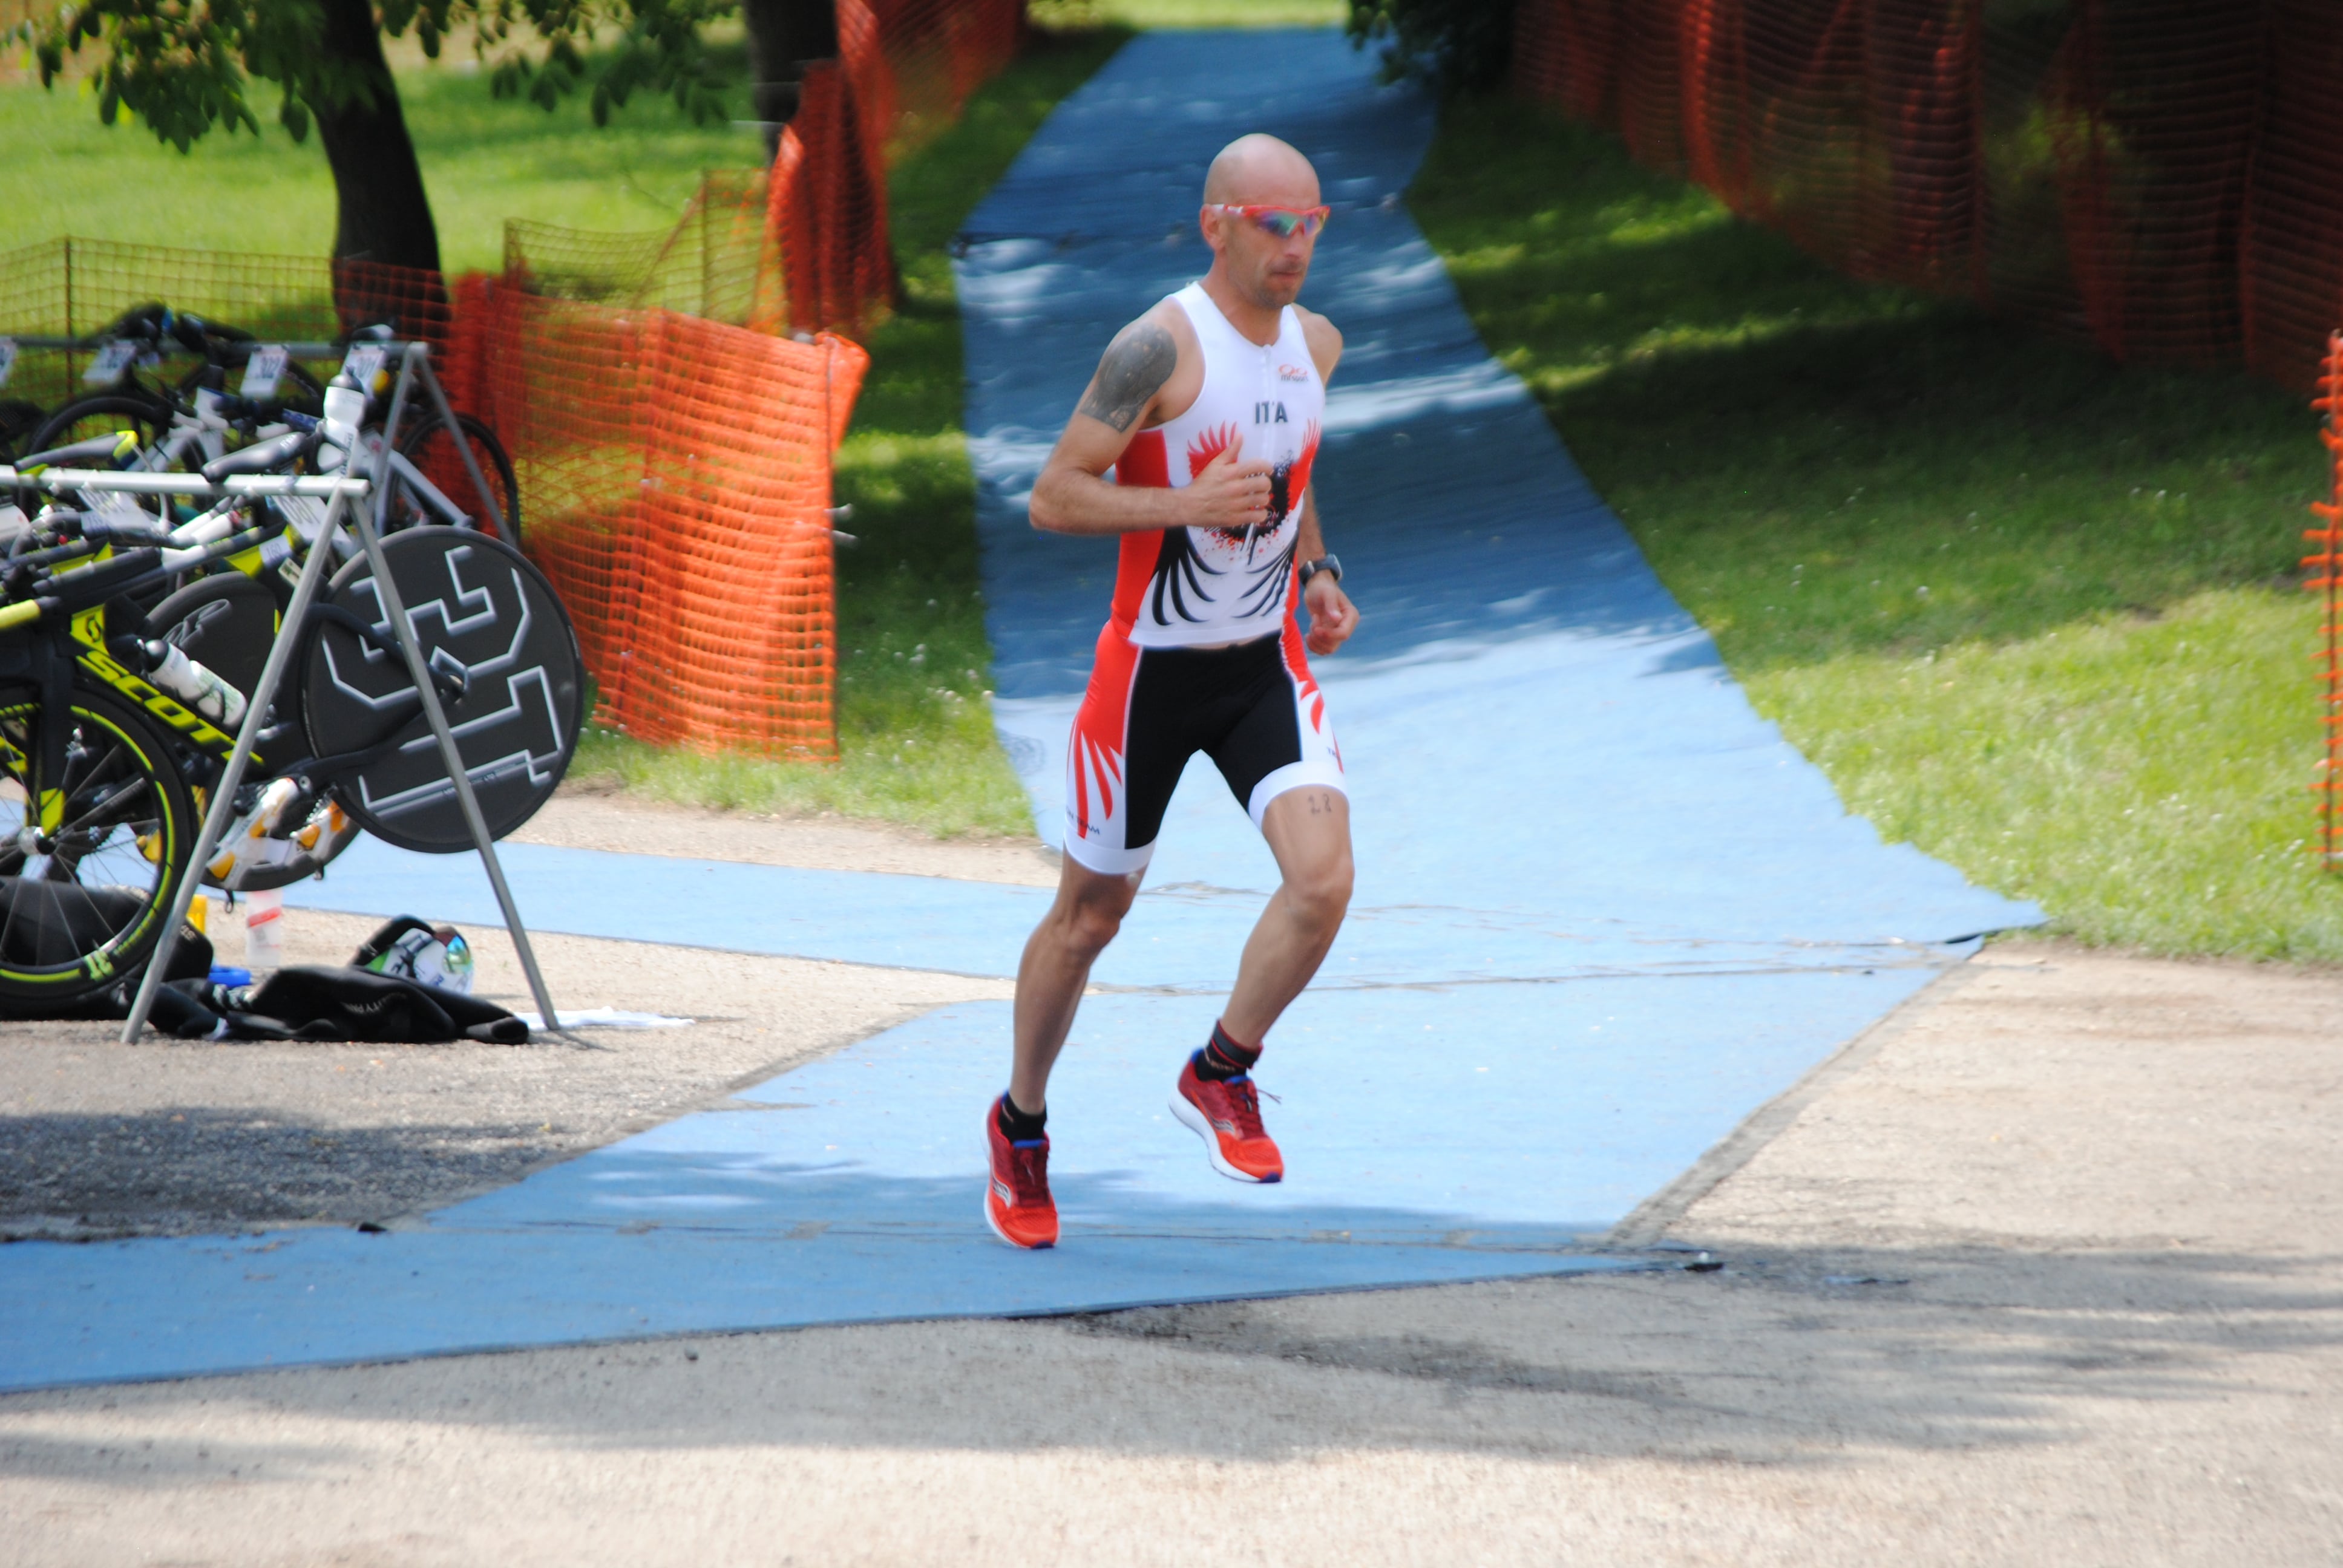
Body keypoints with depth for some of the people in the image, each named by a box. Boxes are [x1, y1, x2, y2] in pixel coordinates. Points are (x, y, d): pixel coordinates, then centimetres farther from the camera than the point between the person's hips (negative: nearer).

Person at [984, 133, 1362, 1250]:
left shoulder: (1314, 343, 4)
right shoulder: (1162, 348, -18)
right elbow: (1053, 497, -18)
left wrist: (1315, 569, 9)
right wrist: (1182, 506, -30)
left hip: (1266, 666, 5)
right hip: (1152, 667, -5)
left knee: (1323, 879, -18)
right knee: (1089, 916, 9)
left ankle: (1220, 1075, 6)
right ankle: (1020, 1126, 31)